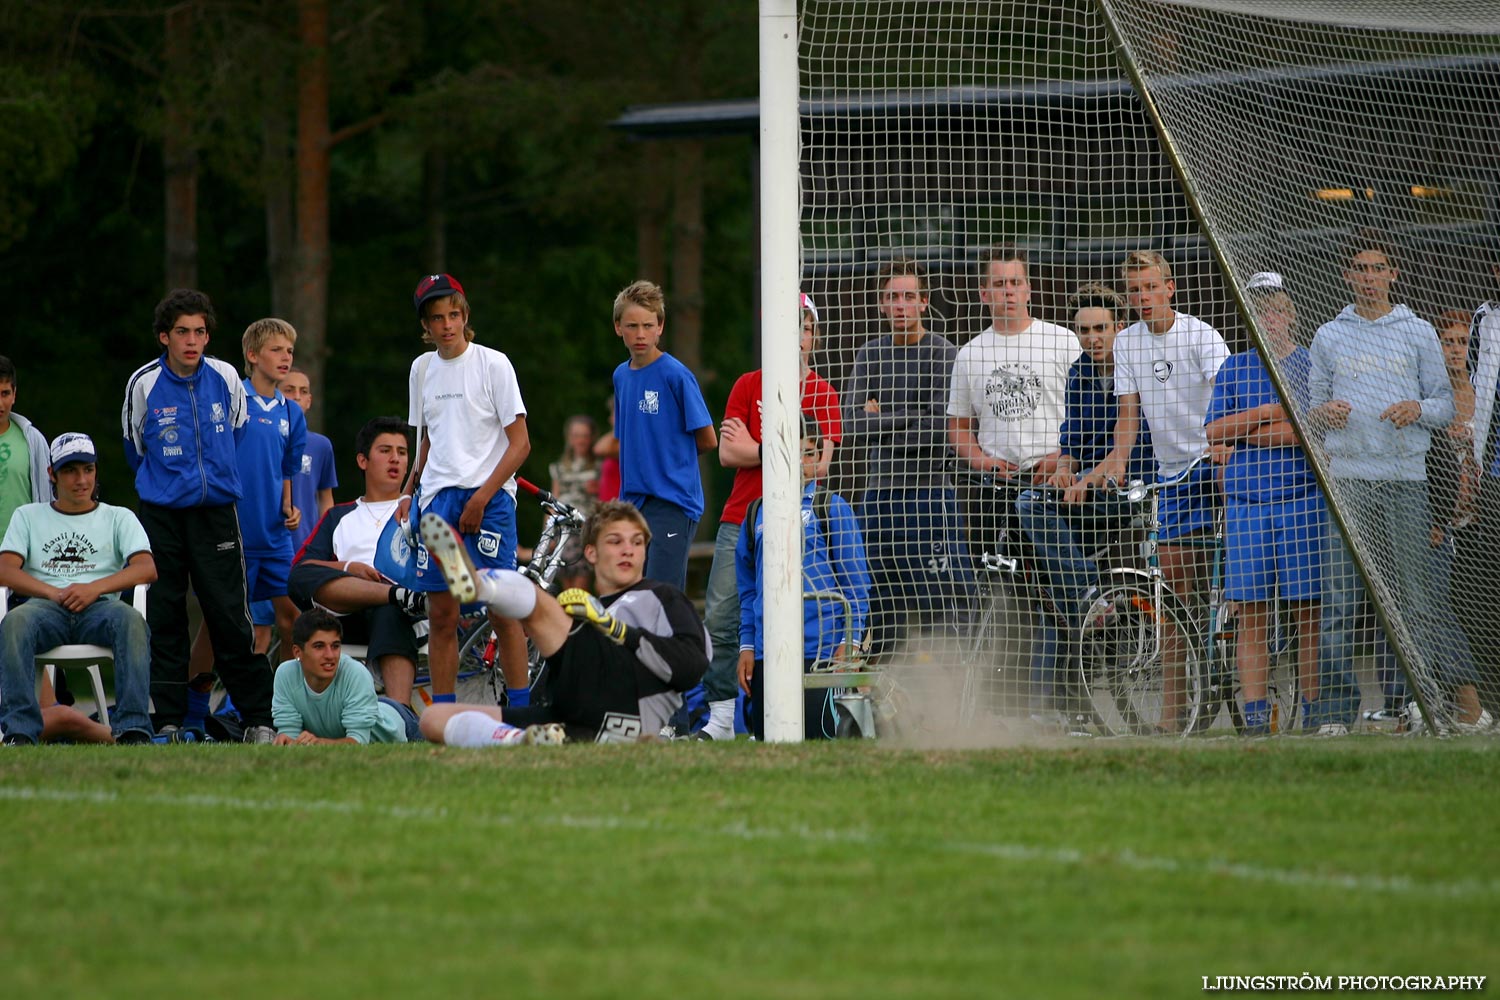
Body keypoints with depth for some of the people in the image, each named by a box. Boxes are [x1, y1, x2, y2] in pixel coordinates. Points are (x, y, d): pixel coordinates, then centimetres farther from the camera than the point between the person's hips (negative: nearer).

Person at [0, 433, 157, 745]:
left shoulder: (118, 518, 22)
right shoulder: (28, 516, 24)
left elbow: (147, 569, 4)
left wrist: (95, 588, -13)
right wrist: (54, 593, -10)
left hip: (100, 606, 0)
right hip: (44, 606, 0)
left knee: (131, 620, -37)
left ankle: (133, 728, -45)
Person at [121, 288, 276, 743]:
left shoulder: (226, 379, 1)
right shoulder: (144, 385, -3)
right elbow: (136, 449, 11)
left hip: (216, 512, 0)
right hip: (161, 516, 0)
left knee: (230, 617, -4)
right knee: (164, 620, 1)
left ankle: (258, 719, 1)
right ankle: (169, 719, 8)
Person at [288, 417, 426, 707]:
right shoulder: (339, 517, 31)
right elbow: (301, 566, 15)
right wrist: (349, 568, -4)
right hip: (345, 615, 2)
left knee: (390, 614, -42)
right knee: (299, 579, -30)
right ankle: (402, 595, -46)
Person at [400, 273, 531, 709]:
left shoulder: (492, 364, -2)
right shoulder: (422, 368, 14)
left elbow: (520, 444, -5)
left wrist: (481, 498, -12)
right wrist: (410, 493, 13)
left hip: (489, 497, -5)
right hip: (436, 498, 5)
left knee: (503, 608, -10)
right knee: (441, 615, 2)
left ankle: (520, 710, -8)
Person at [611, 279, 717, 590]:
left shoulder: (676, 375, -9)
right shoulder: (621, 375, 12)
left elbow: (707, 440, -5)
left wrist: (674, 455, 9)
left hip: (672, 504, -7)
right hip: (633, 502, 7)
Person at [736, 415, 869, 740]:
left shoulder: (832, 508, 2)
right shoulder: (757, 513, 14)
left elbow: (856, 583, 0)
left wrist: (850, 642, -7)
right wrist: (746, 646, 13)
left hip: (819, 650, -4)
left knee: (816, 738, -10)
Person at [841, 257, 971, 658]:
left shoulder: (945, 356, -2)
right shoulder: (870, 355, 11)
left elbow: (941, 429, -12)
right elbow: (853, 428, 1)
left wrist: (882, 421, -4)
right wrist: (907, 419, -9)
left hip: (930, 493, -5)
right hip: (879, 493, 5)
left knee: (945, 607, -10)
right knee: (883, 609, 6)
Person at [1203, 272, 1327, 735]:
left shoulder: (1311, 364, 5)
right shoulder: (1236, 367, 14)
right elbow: (1214, 431, 4)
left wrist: (1257, 432, -7)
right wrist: (1269, 412, -8)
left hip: (1302, 495, -2)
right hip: (1246, 500, 3)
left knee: (1307, 610, -4)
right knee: (1250, 611, -1)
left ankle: (1309, 709, 0)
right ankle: (1255, 715, 0)